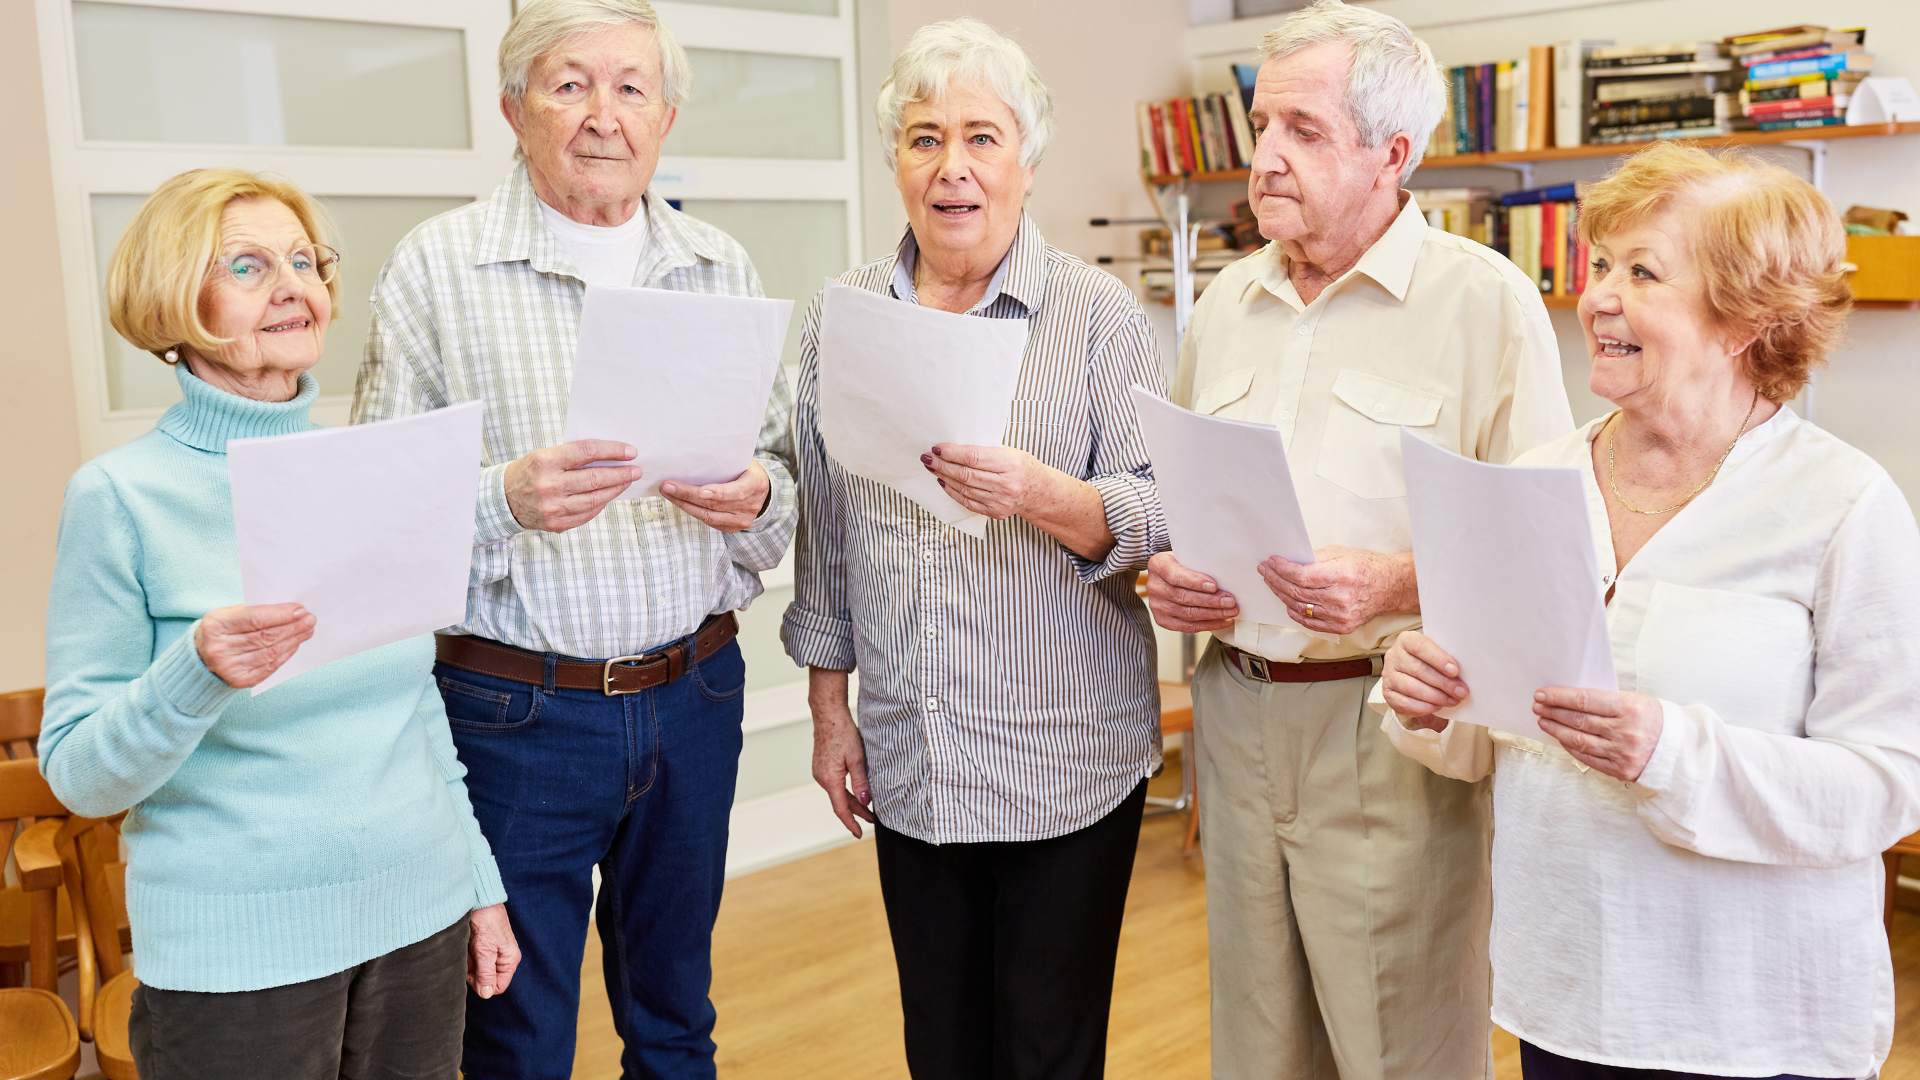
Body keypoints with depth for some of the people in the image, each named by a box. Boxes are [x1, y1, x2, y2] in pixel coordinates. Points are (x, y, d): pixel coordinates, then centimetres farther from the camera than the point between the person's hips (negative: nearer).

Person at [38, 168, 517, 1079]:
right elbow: (78, 773, -8)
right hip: (234, 958, -4)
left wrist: (482, 885, 13)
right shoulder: (122, 495, -9)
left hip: (419, 918, 4)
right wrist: (200, 672, -27)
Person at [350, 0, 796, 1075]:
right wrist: (505, 499, -25)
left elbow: (784, 466, 9)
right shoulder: (438, 267, -4)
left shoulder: (723, 268, 7)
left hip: (695, 695, 3)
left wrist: (755, 500, -13)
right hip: (516, 706, -3)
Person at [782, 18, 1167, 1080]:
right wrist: (829, 704, 9)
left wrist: (1041, 495, -27)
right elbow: (823, 527, 9)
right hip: (908, 759, 3)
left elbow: (1160, 516, -8)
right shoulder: (839, 317, 4)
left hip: (1067, 760, -3)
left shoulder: (1099, 313, -5)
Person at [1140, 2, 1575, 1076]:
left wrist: (1398, 585, -24)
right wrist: (1169, 574, -2)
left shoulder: (1486, 302, -7)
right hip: (1237, 715, 5)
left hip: (1396, 733, -5)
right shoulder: (1225, 303, 12)